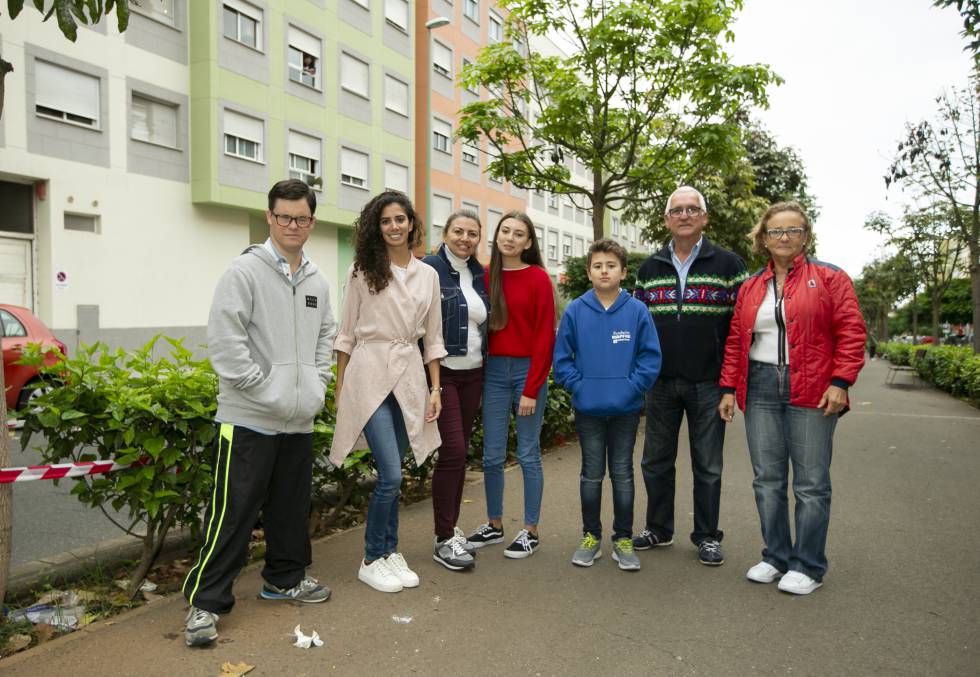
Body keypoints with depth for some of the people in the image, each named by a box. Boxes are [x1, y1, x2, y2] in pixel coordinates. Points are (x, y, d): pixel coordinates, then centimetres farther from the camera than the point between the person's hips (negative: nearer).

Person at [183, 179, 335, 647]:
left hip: (300, 419, 7)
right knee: (234, 511, -2)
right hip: (249, 417, -6)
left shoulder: (317, 280, 11)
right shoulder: (245, 271, -9)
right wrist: (266, 389, -16)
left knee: (292, 506, 17)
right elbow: (223, 340, -15)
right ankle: (206, 601, 12)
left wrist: (317, 383, 7)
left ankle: (285, 578, 35)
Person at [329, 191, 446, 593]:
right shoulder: (363, 270, 0)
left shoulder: (427, 275, 9)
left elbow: (432, 337, 11)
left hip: (409, 376, 4)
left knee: (392, 474, 9)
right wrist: (340, 388, 1)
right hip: (370, 373, -3)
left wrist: (435, 388, 6)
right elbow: (346, 333, 2)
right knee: (391, 474, -8)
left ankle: (390, 553, 25)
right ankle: (372, 560, 11)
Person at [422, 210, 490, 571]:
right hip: (442, 372, -6)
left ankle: (451, 528, 23)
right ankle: (444, 540, 4)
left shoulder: (479, 274, 11)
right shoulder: (430, 268, -8)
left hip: (473, 373, 6)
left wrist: (484, 360, 13)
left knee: (460, 451, 11)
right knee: (452, 451, -9)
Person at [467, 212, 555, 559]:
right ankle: (494, 524, 26)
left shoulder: (538, 278, -5)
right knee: (492, 455, 9)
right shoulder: (487, 276, 7)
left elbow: (544, 338, -8)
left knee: (527, 454, 5)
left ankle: (530, 531, 19)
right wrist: (477, 378, 2)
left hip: (528, 371, -4)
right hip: (494, 370, 4)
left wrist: (531, 389, -11)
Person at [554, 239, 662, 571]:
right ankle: (591, 537, 27)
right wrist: (578, 386, -9)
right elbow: (562, 357, 0)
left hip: (626, 409, 0)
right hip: (587, 409, 1)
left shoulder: (637, 311, -6)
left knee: (622, 474, 11)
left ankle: (623, 540, 25)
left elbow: (650, 357, -4)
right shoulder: (575, 311, -4)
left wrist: (631, 387, -13)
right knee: (591, 475, 12)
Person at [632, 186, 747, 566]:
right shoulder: (649, 269, 10)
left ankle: (707, 537, 22)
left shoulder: (728, 265, 1)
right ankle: (658, 529, 27)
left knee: (707, 466, 7)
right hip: (661, 384, 3)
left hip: (709, 385, -3)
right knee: (656, 460, 11)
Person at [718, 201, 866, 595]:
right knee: (767, 480, 8)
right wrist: (729, 388, 7)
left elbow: (851, 332, -4)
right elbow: (736, 341, 13)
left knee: (811, 484, 2)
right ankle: (775, 556, 22)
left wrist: (840, 382, -13)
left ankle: (808, 566, 16)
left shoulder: (830, 278, 3)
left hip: (812, 393, -4)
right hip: (761, 389, 4)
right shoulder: (750, 287, 14)